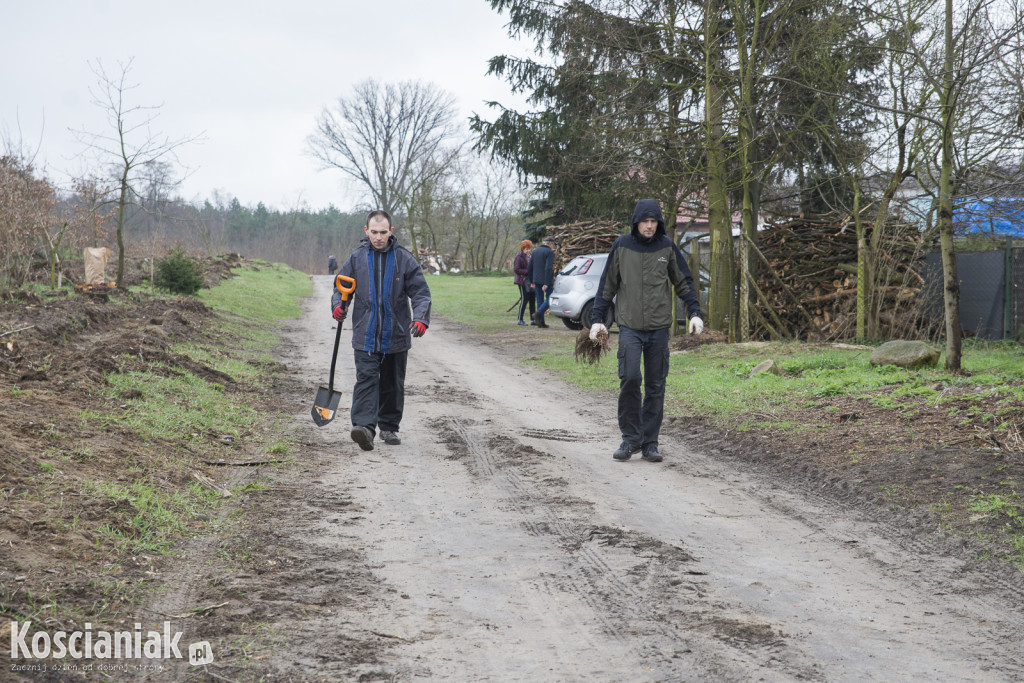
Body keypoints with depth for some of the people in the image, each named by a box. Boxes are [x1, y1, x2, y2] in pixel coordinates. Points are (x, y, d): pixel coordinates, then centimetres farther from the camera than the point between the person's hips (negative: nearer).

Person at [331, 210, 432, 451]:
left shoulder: (404, 259, 0)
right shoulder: (356, 259, 3)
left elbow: (420, 293, 0)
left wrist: (420, 318, -18)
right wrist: (338, 305, -11)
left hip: (396, 336, 1)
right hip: (365, 334, -1)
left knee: (393, 384, 11)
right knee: (366, 378, -13)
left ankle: (389, 427, 24)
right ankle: (364, 426, -23)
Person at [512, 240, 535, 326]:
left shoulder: (529, 256, 14)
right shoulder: (519, 257, -8)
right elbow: (516, 269, -14)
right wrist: (527, 271, -19)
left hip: (530, 281, 7)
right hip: (522, 281, -7)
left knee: (532, 299, 6)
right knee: (524, 299, -8)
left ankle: (533, 319, 9)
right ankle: (520, 320, 0)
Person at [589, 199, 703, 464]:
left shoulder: (667, 247, 4)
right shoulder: (621, 246, 2)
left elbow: (684, 282, 10)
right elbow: (607, 284, 7)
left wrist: (695, 313, 0)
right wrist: (597, 318, 3)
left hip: (659, 327, 1)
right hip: (629, 327, -1)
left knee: (655, 386, 3)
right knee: (630, 379, -15)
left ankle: (650, 443, 11)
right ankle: (630, 438, -2)